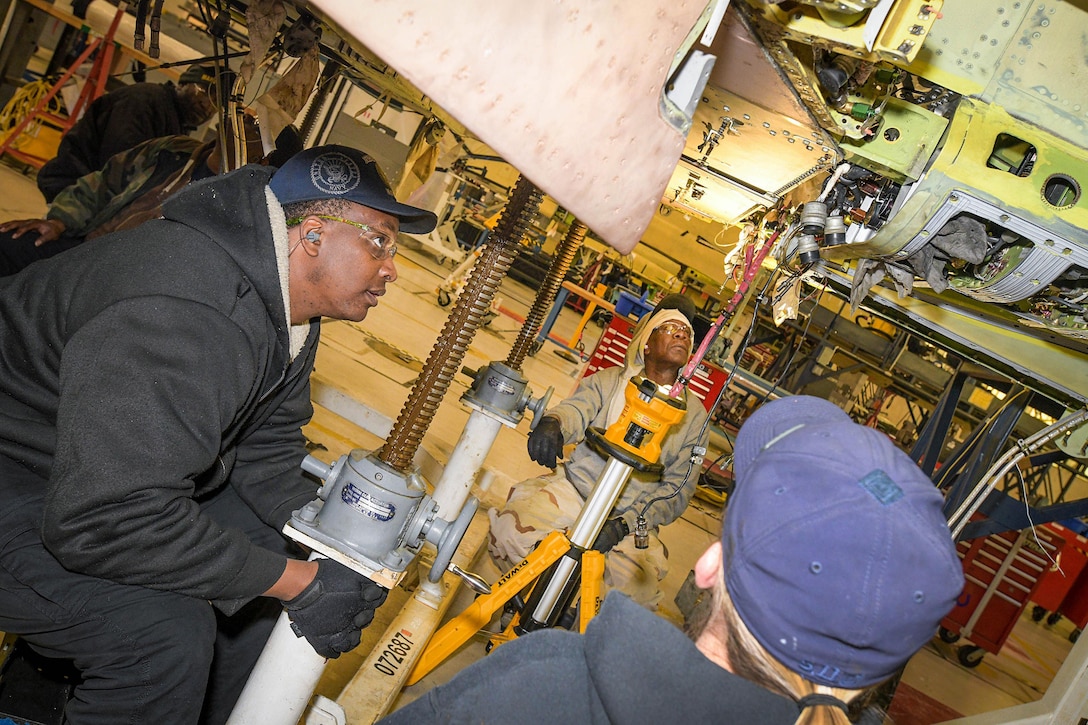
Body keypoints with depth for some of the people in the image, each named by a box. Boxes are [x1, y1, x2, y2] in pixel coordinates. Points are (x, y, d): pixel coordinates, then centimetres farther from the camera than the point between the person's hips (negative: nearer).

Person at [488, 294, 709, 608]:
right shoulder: (608, 380, 5)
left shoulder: (694, 414, 4)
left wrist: (624, 524, -15)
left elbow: (679, 490, -1)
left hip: (631, 518, 1)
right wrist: (552, 422, -40)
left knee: (638, 596, -24)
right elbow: (577, 408, -14)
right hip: (574, 488, 0)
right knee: (510, 530, -26)